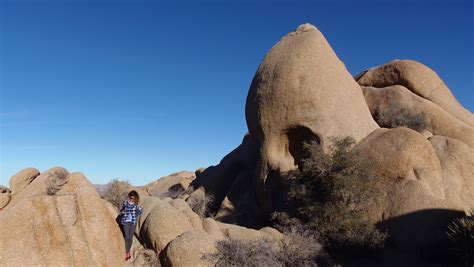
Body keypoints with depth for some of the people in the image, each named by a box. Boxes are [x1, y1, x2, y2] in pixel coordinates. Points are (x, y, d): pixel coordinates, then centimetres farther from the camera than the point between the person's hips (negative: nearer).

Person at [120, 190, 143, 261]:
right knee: (127, 237, -9)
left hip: (133, 222, 2)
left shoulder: (136, 204, -1)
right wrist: (122, 211, -11)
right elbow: (121, 209, 9)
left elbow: (138, 213, 2)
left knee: (131, 237, 6)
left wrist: (141, 209, -15)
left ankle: (128, 252, 23)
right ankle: (127, 253, 0)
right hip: (126, 221, -2)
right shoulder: (125, 202, -5)